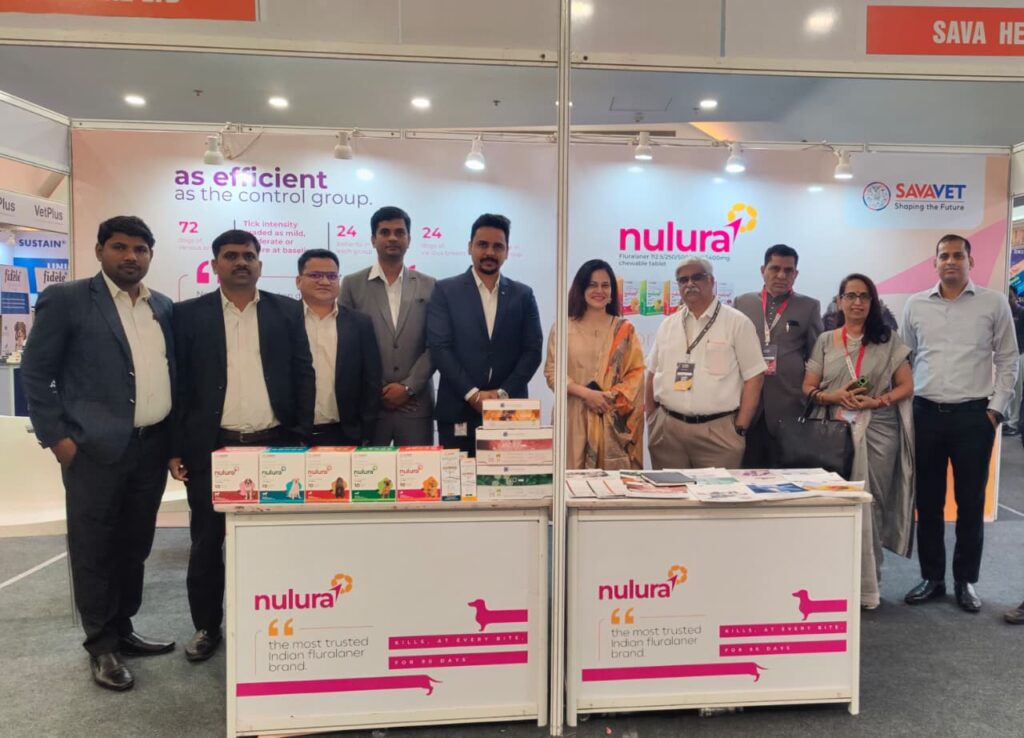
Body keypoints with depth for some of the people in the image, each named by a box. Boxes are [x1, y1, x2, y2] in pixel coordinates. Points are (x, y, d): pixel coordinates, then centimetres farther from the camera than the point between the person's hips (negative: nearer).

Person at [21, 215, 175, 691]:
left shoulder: (163, 307, 11)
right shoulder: (66, 300, -4)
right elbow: (36, 374, -4)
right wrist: (56, 437, -10)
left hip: (152, 446, 5)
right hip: (96, 449, -5)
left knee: (135, 546, 15)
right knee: (94, 550, 6)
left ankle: (122, 630, 31)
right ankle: (101, 646, 21)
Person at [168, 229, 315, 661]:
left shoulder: (287, 311, 7)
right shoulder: (189, 314, 5)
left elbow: (303, 375, 5)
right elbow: (179, 383, 3)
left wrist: (302, 439, -2)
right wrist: (176, 448, -2)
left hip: (274, 445, 1)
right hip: (211, 448, 0)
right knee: (207, 543, 9)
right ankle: (207, 627, 26)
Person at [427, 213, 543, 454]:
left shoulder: (523, 295, 9)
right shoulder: (445, 290, 3)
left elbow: (532, 350, 3)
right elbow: (439, 347, -4)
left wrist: (503, 393, -9)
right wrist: (472, 394, -12)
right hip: (458, 411, -1)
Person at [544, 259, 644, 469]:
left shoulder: (625, 330, 9)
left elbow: (636, 372, 5)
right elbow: (552, 372, 0)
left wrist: (612, 396, -11)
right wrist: (585, 393, -12)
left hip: (614, 419, 1)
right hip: (575, 417, -1)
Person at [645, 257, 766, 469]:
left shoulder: (737, 322, 0)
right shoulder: (668, 325, 12)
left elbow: (753, 377, -2)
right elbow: (652, 375, 15)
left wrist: (740, 429, -6)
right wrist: (651, 421, 8)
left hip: (718, 430, -3)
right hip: (667, 428, 4)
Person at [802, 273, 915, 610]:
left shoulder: (888, 340, 7)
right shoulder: (825, 341, 10)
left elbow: (906, 386, 3)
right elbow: (808, 388, 7)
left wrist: (877, 401, -13)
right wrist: (835, 396, -12)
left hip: (878, 432, -1)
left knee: (870, 505, 0)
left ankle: (867, 584, 10)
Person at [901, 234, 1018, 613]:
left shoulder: (994, 303, 2)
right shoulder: (915, 305, 7)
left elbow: (1007, 360, 4)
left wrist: (996, 409, -3)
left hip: (973, 415, -1)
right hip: (926, 413, 2)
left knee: (971, 503, 6)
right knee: (928, 502, 7)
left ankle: (965, 581, 20)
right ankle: (931, 578, 20)